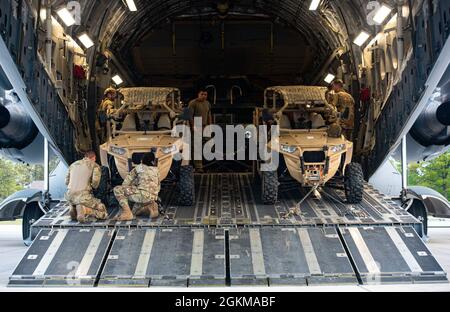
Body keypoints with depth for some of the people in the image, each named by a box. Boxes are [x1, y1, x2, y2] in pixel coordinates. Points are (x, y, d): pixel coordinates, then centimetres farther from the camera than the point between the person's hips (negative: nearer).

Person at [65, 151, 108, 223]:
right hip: (83, 196, -5)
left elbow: (67, 182, 25)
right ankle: (84, 209, -18)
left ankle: (74, 209, 8)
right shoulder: (95, 166, 5)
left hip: (69, 196, 5)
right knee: (103, 213, 7)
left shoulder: (73, 164, 21)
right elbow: (95, 182, -11)